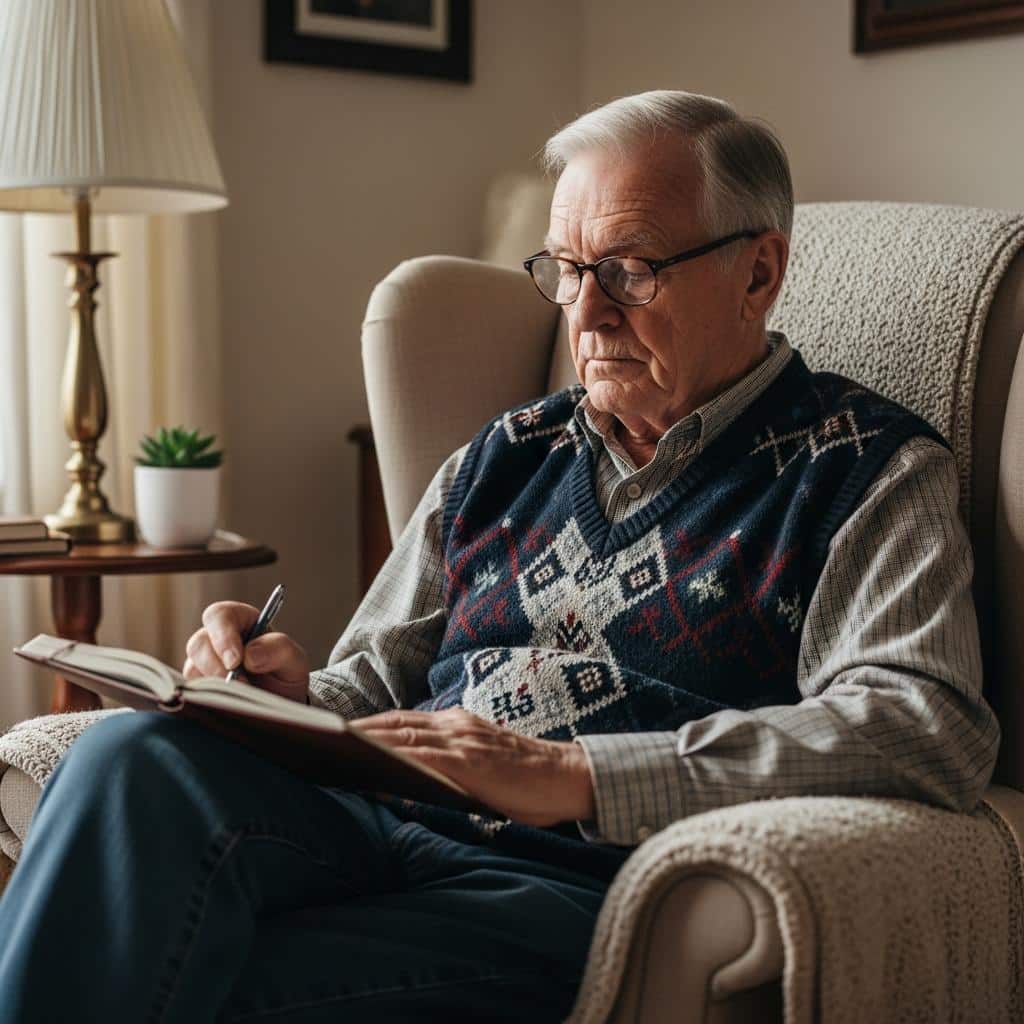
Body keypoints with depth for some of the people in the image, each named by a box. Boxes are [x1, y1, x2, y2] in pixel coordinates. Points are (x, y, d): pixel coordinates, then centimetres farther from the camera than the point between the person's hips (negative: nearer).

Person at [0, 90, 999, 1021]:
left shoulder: (873, 473, 6)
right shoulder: (505, 457, 23)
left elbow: (933, 728, -12)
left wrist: (572, 774, -18)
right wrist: (301, 696, -2)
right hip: (386, 831, 5)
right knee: (139, 756, -27)